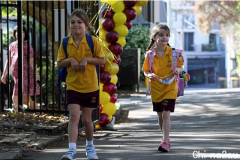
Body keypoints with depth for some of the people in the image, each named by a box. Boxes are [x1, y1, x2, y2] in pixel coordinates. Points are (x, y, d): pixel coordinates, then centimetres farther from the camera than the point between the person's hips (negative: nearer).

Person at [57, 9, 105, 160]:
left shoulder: (93, 41, -6)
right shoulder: (65, 43, -1)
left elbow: (102, 60, -3)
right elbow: (60, 63, 4)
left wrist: (87, 59, -18)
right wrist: (70, 60, -15)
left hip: (90, 86, 0)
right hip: (73, 86, 0)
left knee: (86, 119, 11)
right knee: (74, 116, -13)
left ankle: (90, 146, 33)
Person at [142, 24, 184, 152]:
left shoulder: (173, 52, -5)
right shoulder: (150, 54, -5)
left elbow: (180, 67, 5)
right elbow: (146, 70, 3)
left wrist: (178, 70, -18)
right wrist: (149, 75, -18)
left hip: (170, 88, -2)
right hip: (156, 88, 3)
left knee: (166, 114, -13)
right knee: (160, 115, 12)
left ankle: (165, 142, -12)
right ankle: (166, 139, 27)